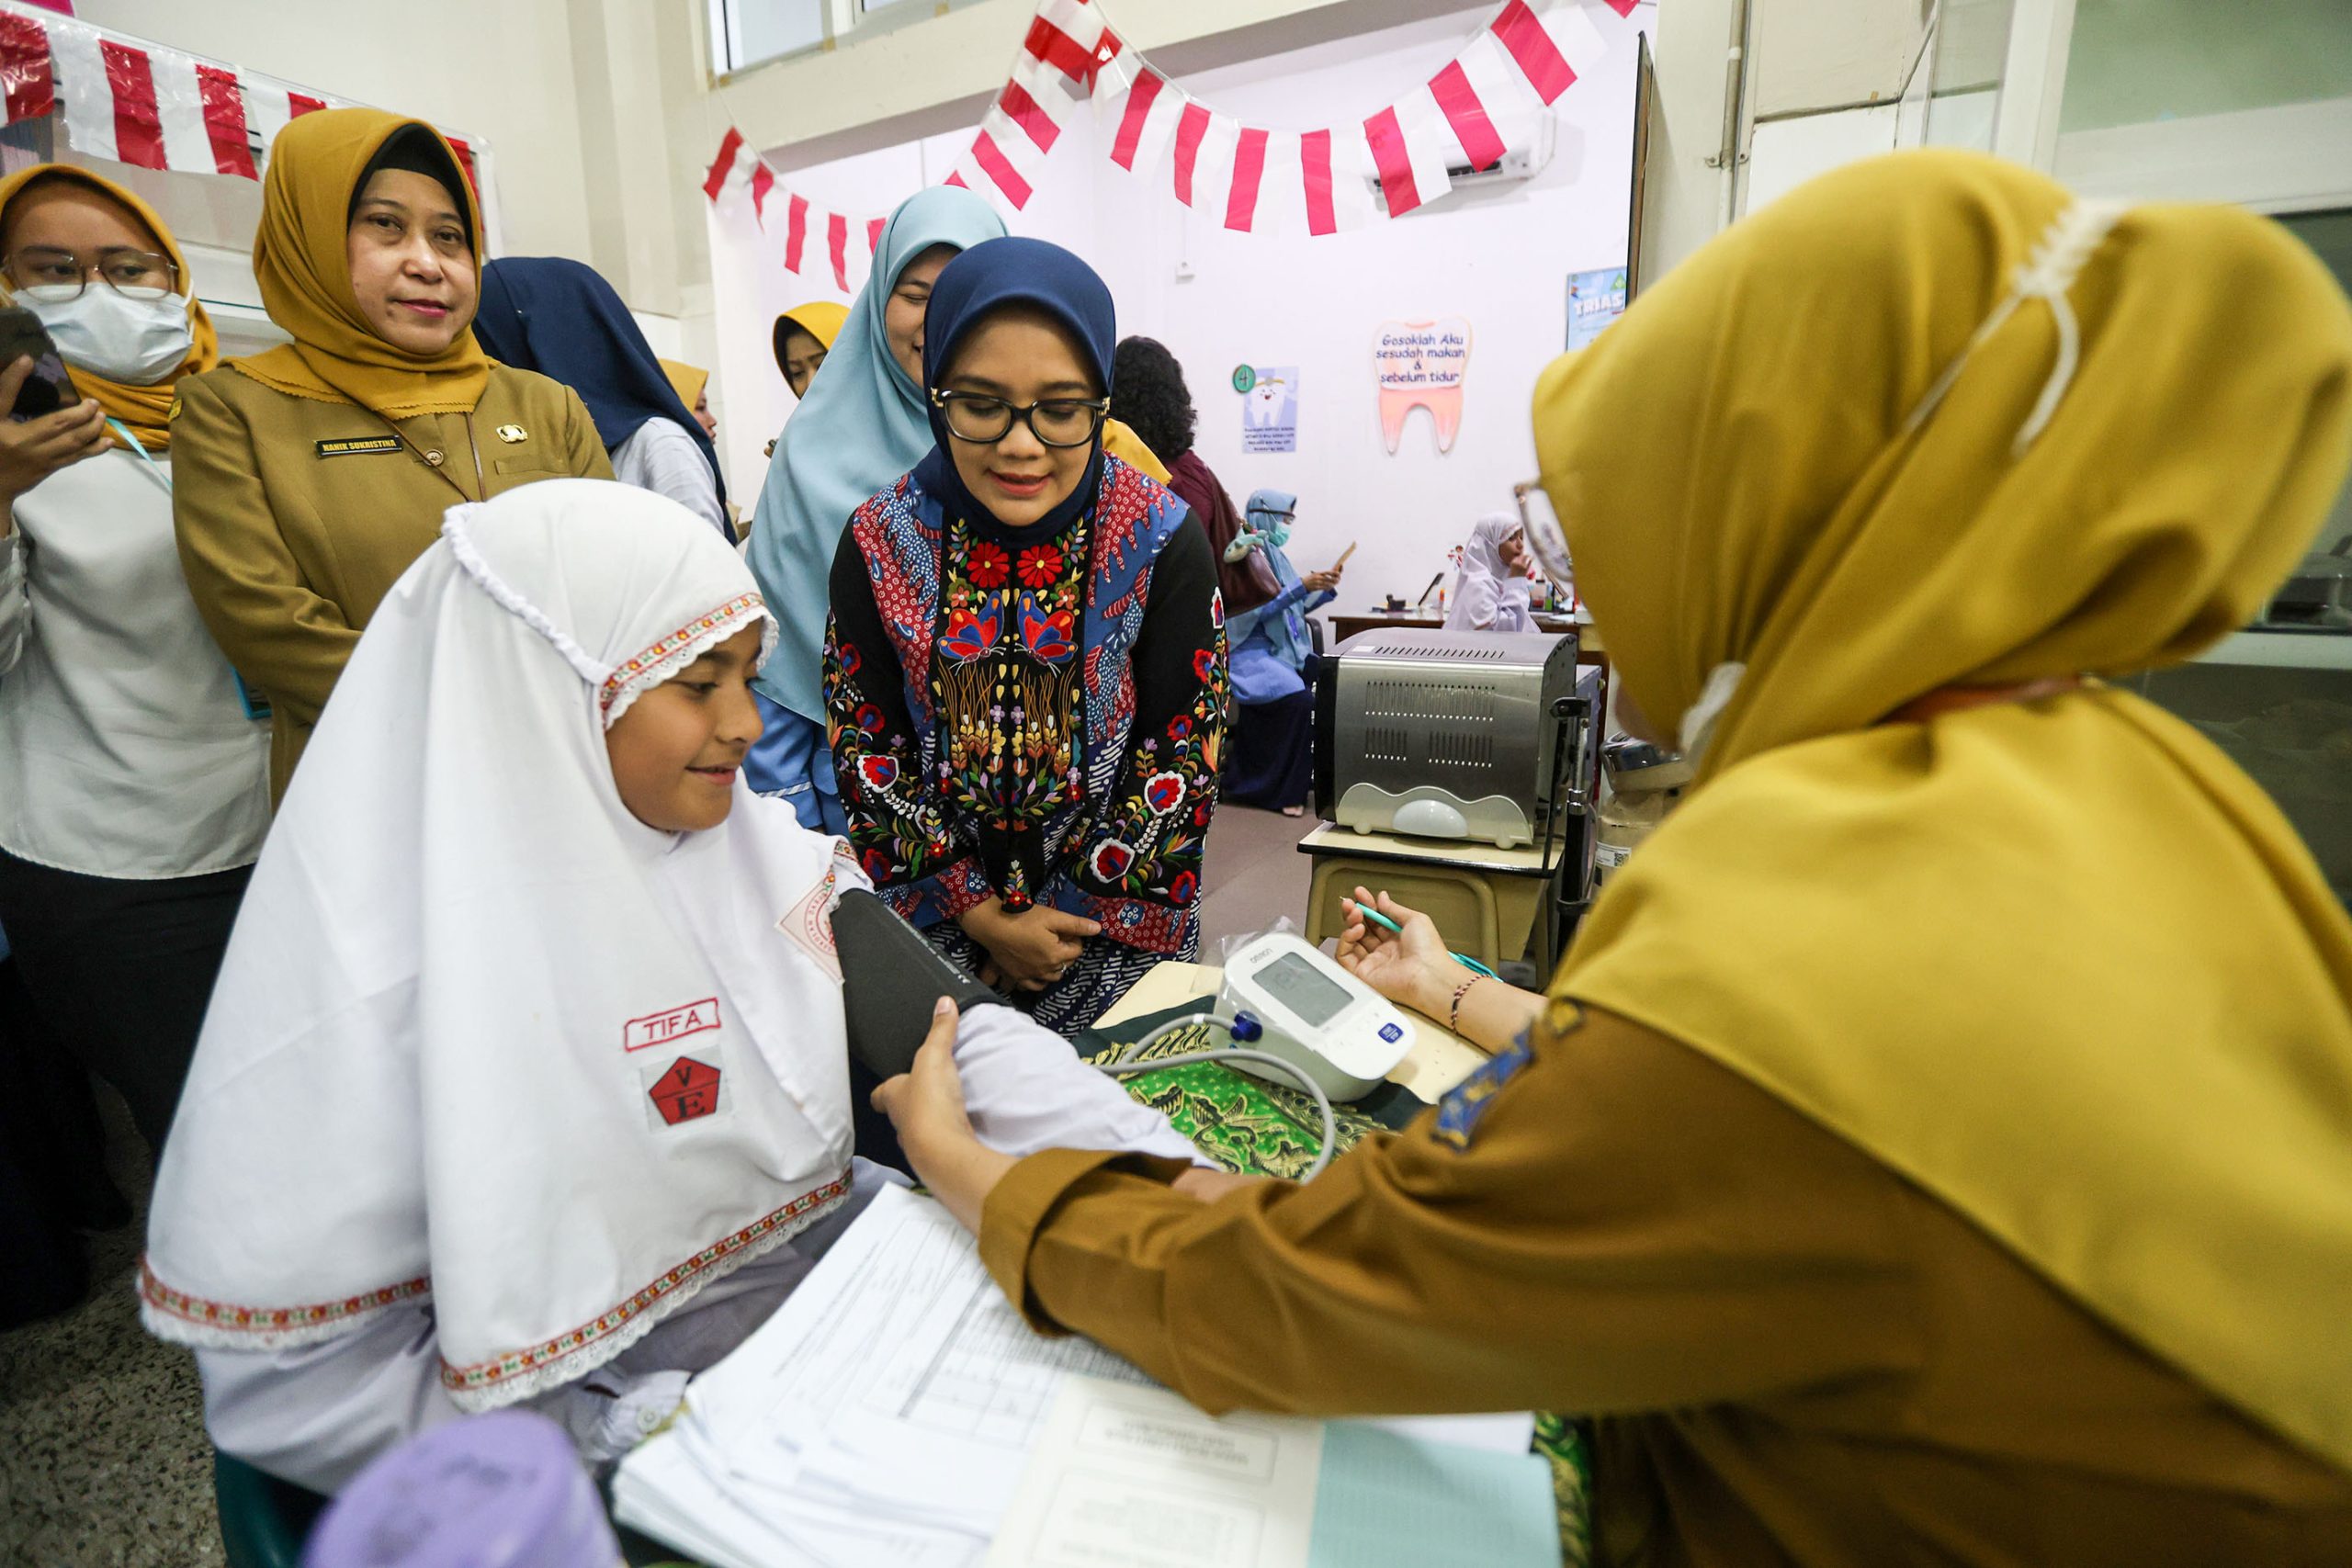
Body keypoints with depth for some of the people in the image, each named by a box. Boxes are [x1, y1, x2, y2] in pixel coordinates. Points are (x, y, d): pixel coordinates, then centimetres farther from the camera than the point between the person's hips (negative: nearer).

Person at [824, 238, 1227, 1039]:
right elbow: (863, 743, -5)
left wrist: (1076, 914, -11)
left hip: (1117, 927, -1)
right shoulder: (878, 544, -9)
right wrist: (977, 911, -10)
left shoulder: (1161, 544, -14)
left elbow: (1183, 750, -11)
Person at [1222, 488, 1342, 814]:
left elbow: (1293, 608, 20)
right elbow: (1258, 608, -17)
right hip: (1250, 652, -9)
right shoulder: (1247, 553, -6)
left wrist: (1323, 589, 7)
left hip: (1278, 649, 9)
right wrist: (1302, 586, -18)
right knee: (1298, 699, -30)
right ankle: (1283, 790, -16)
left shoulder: (1271, 553, 19)